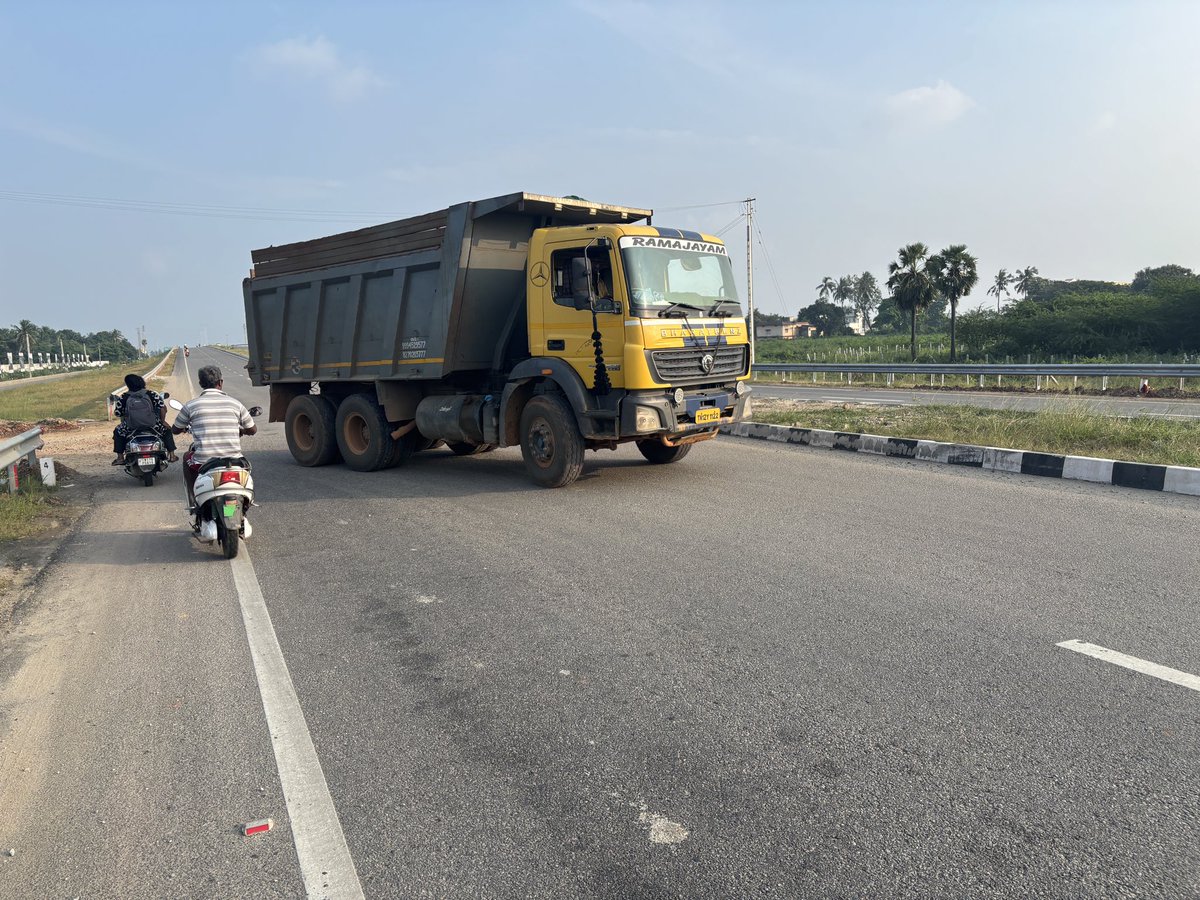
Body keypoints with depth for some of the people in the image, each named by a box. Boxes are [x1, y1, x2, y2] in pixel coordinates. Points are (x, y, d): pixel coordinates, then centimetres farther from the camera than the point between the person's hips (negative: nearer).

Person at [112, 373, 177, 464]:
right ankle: (171, 455, 22)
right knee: (166, 430, 28)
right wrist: (163, 421, 11)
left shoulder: (123, 398, -4)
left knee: (117, 432, 30)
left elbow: (117, 413, 1)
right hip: (153, 428, 0)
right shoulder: (152, 394, -4)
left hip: (131, 430, 0)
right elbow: (163, 408, -4)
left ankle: (120, 457, 25)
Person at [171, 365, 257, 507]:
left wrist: (186, 427, 38)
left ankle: (194, 500, 28)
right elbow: (252, 430, 13)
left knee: (187, 457, 32)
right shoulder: (234, 403, 2)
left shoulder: (191, 405, -1)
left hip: (203, 463, -1)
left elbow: (175, 430, 14)